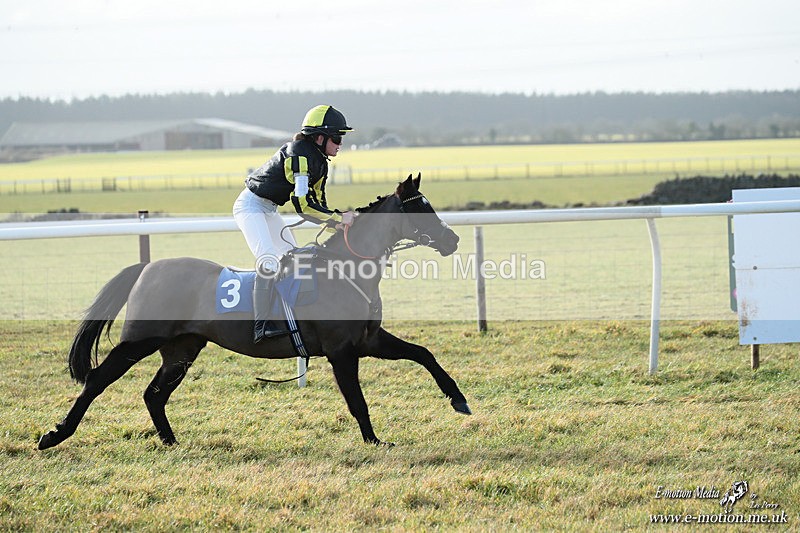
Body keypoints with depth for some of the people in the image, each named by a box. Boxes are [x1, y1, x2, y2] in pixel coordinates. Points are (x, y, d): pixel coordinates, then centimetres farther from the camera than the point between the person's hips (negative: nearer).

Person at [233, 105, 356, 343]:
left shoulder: (319, 162, 5)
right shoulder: (299, 155, -26)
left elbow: (318, 203, 9)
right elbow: (302, 205, -31)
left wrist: (338, 223, -7)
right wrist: (339, 218, -25)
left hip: (268, 210, 11)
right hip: (251, 205, -11)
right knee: (269, 262, -23)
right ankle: (262, 325, -27)